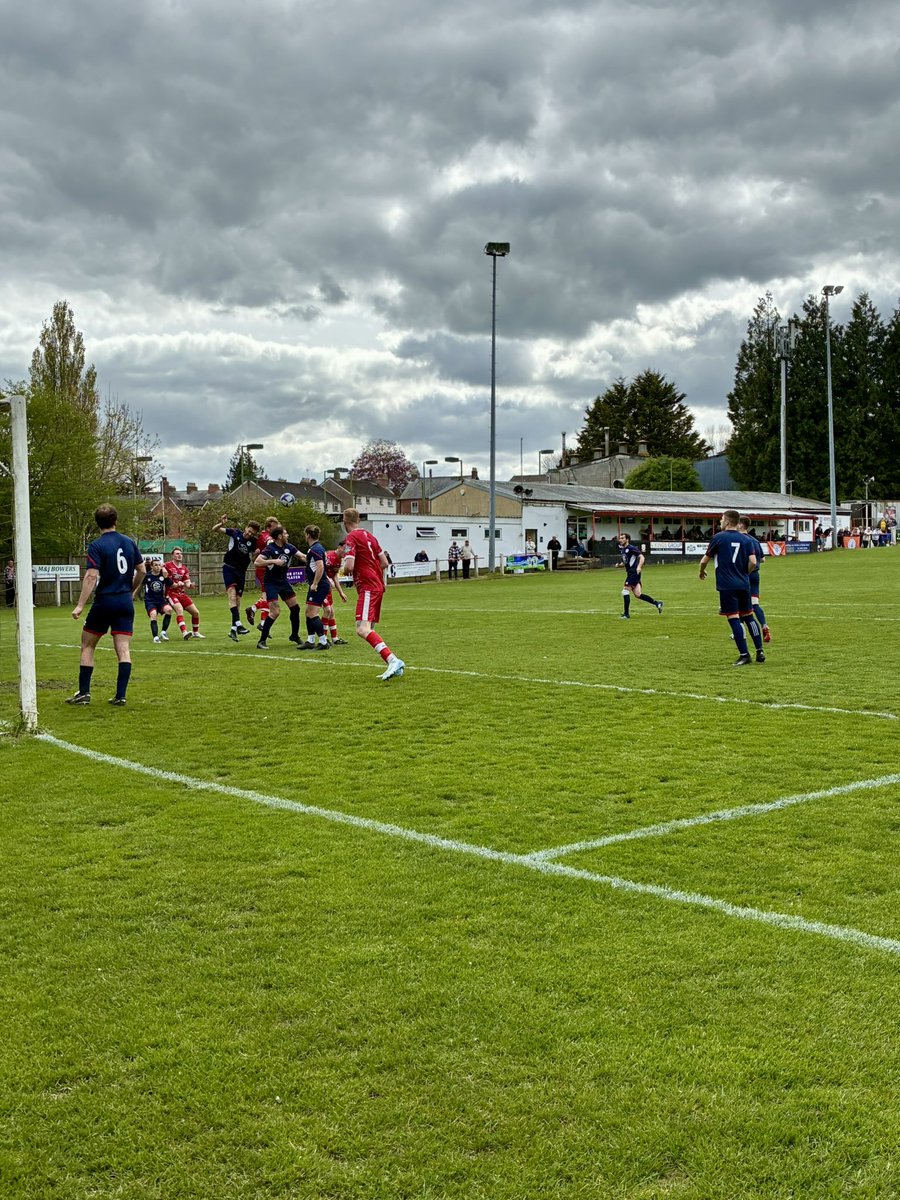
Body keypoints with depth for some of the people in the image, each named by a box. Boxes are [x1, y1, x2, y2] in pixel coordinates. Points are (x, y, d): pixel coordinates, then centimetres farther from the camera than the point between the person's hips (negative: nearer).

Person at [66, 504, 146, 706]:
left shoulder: (97, 546, -9)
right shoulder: (129, 543, 6)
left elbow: (91, 577, -17)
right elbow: (142, 571, 12)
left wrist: (80, 605, -16)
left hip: (104, 601, -4)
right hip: (126, 602, 4)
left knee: (87, 645, 11)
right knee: (123, 650, 2)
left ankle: (84, 693, 10)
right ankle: (120, 696, -3)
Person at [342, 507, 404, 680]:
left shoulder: (352, 538, -9)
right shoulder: (369, 536, 16)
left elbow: (349, 566, -18)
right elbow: (384, 563, 17)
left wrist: (344, 568, 4)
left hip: (367, 588, -9)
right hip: (378, 586, 9)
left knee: (362, 630, -20)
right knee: (368, 630, 13)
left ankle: (393, 660, -35)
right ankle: (394, 666, 6)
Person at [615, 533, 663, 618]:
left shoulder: (631, 548, -10)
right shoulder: (622, 550, 16)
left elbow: (642, 557, -16)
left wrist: (639, 567, -32)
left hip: (634, 572, -9)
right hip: (629, 573, 9)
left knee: (625, 591, -11)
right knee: (637, 595, 5)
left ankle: (626, 614, -6)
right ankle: (657, 603, 17)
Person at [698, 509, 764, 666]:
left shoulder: (718, 537, -4)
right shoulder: (746, 539, 7)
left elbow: (705, 560, 2)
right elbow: (753, 562, -2)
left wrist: (702, 572, 23)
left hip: (726, 586, -5)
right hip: (744, 585, 5)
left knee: (734, 619, -4)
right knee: (748, 617, 14)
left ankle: (744, 655, -7)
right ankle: (760, 652, 16)